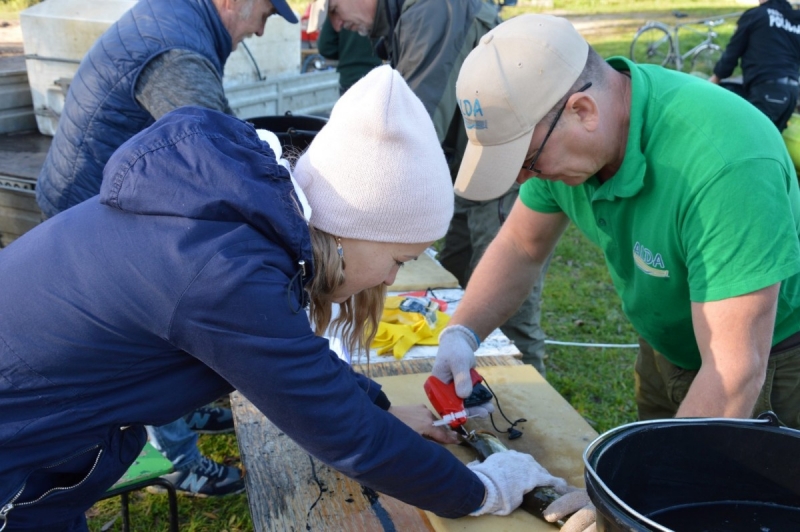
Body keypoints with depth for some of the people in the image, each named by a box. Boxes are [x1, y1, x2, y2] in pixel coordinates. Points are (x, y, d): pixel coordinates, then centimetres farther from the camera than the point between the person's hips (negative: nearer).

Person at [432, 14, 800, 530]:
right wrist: (461, 334, -18)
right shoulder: (561, 132, -17)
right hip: (668, 349, 6)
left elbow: (736, 374, -37)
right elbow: (520, 248, -2)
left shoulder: (725, 160, -38)